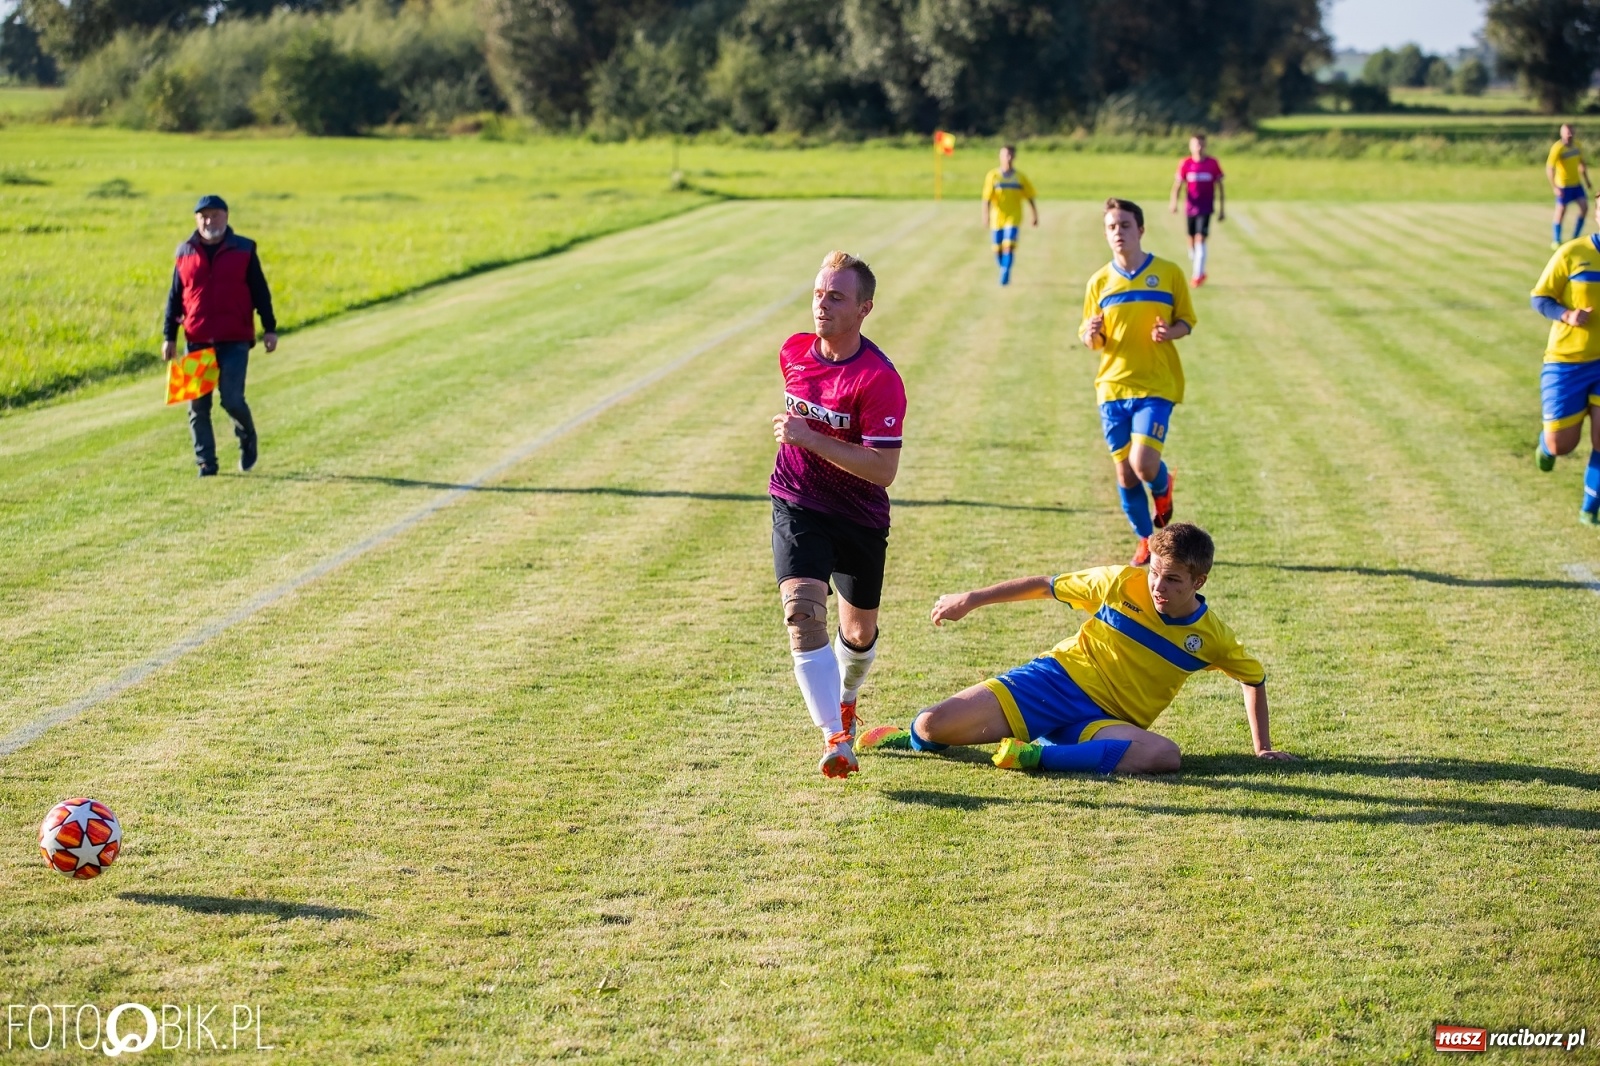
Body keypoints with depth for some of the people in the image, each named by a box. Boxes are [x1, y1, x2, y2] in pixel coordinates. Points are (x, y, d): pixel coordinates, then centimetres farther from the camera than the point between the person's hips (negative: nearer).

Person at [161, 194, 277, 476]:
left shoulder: (244, 250, 3)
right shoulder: (185, 253, 9)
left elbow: (260, 292, 5)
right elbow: (175, 297, 12)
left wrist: (270, 329, -1)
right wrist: (169, 337, 7)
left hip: (235, 341, -3)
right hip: (196, 342, 3)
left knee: (232, 399, -10)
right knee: (197, 405, 2)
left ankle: (247, 436, 21)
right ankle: (205, 462, 10)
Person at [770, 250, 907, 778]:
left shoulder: (879, 379, -22)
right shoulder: (793, 352, -3)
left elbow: (884, 470, -28)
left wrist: (810, 438, -30)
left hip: (860, 517, -2)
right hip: (797, 506, 2)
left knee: (859, 630, 16)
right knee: (804, 612, -22)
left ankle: (845, 700, 49)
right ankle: (835, 738, -25)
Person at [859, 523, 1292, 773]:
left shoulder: (1211, 637, -1)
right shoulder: (1122, 583, -5)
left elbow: (1255, 677, 16)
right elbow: (1044, 586, 5)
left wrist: (1263, 747, 12)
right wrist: (972, 599, 5)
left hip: (1108, 721, 1)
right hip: (1058, 679, -1)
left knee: (1166, 757, -37)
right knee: (932, 725, -21)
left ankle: (1035, 755, -33)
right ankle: (919, 734, 20)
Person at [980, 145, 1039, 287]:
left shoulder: (1020, 177, 3)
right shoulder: (993, 175, -2)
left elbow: (1030, 198, 9)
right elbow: (987, 198, -8)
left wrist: (1035, 215, 9)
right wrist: (986, 215, -18)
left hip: (1013, 217, -1)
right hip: (997, 217, 1)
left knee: (1009, 245, -16)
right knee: (998, 248, 6)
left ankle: (1005, 275, -11)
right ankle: (1004, 271, 29)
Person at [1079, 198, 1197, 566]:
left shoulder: (1168, 273, 0)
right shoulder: (1100, 281, 6)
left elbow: (1186, 322, 6)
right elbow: (1090, 338, 10)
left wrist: (1170, 332, -17)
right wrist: (1092, 335, -14)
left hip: (1156, 385, -3)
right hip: (1112, 386, 3)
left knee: (1144, 464, -17)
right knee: (1125, 473, 5)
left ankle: (1163, 488, 19)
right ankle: (1146, 539, 25)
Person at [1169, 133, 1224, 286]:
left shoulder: (1213, 163, 0)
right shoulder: (1186, 164, 1)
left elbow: (1219, 187, 7)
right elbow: (1177, 185, -2)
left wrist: (1222, 209, 7)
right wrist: (1174, 202, -20)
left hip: (1205, 208, -2)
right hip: (1190, 208, 2)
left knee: (1200, 239, -14)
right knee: (1191, 241, 10)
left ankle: (1198, 276, -15)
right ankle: (1198, 272, 27)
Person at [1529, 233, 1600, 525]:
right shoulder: (1572, 253, -10)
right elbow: (1539, 298, -6)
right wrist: (1566, 315, -24)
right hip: (1567, 361, -2)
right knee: (1561, 444, 3)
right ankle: (1545, 443, 40)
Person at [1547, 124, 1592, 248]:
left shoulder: (1577, 145, 3)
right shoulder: (1557, 148, -19)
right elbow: (1549, 169, -22)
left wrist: (1586, 180, 17)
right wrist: (1554, 187, -27)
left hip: (1577, 183, 6)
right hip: (1563, 185, -6)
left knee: (1584, 207, -2)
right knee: (1561, 212, 0)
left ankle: (1576, 237, 10)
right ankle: (1556, 241, 14)